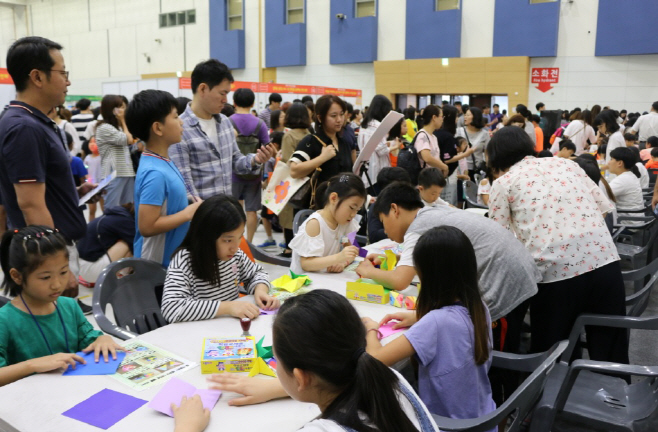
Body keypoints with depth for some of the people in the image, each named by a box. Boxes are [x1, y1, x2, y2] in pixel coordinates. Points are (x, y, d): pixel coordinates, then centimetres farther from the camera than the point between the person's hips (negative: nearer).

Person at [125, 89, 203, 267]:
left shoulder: (163, 162, 4)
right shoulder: (155, 173, -25)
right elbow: (147, 226, -27)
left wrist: (189, 205, 3)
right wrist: (189, 213, -21)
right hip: (158, 263, -9)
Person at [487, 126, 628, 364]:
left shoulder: (503, 183, 8)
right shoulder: (566, 163, 19)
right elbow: (603, 207, 19)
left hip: (554, 272, -4)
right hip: (604, 261, 4)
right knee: (611, 354, 14)